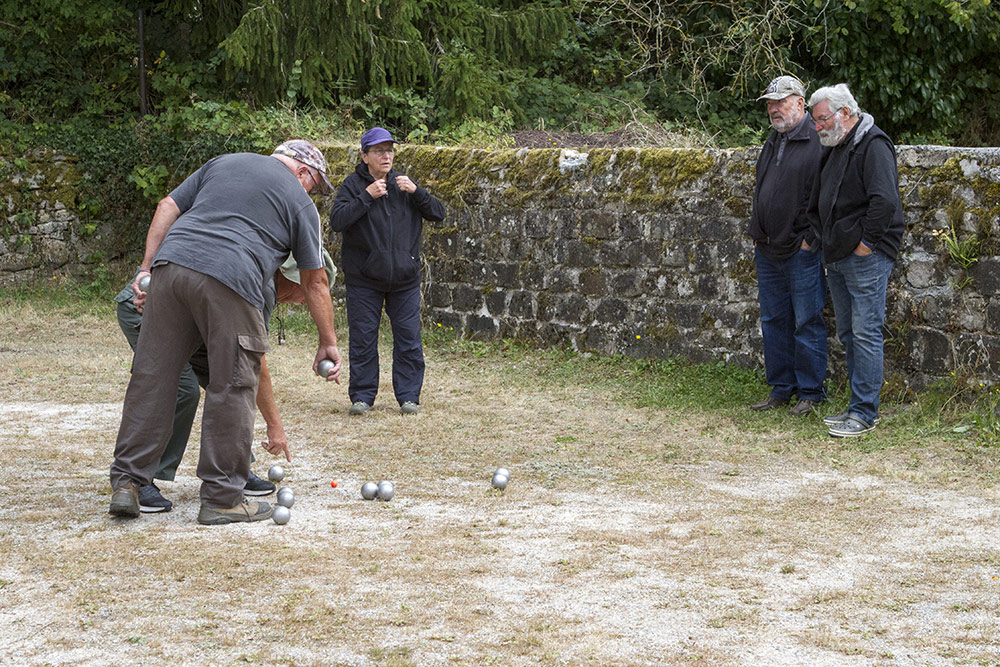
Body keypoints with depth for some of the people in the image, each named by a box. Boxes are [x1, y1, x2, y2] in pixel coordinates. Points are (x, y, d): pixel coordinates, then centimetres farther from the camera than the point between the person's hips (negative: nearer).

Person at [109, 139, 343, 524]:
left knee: (151, 377, 7)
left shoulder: (223, 162, 29)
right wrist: (328, 344, 26)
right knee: (231, 388, 4)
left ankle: (126, 482, 8)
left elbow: (167, 208, 20)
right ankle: (222, 499, 8)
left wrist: (146, 269, 18)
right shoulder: (299, 201, 17)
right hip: (230, 281, -5)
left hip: (171, 264, 5)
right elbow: (314, 283, 18)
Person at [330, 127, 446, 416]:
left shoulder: (403, 183, 8)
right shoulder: (354, 184, -3)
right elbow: (337, 221, -17)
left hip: (405, 279, 2)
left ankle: (408, 396, 11)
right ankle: (362, 396, 13)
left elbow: (438, 213, 4)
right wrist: (366, 197, -23)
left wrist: (416, 192, -12)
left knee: (408, 339, 2)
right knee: (362, 340, 2)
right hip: (364, 279, -2)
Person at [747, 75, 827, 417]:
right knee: (773, 320, 13)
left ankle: (810, 392, 7)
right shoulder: (773, 141, 16)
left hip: (801, 250, -9)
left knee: (807, 321, -1)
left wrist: (810, 238, -17)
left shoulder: (817, 141, -12)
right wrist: (757, 231, 18)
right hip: (768, 249, 9)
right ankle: (781, 388, 22)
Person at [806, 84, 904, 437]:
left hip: (866, 258, -10)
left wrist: (867, 241, -19)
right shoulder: (834, 149, 16)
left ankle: (864, 413, -4)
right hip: (837, 257, 10)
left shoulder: (873, 145, -14)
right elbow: (817, 202, 27)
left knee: (865, 333, -7)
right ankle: (858, 406, 22)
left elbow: (885, 200, -25)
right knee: (848, 334, 14)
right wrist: (821, 235, 16)